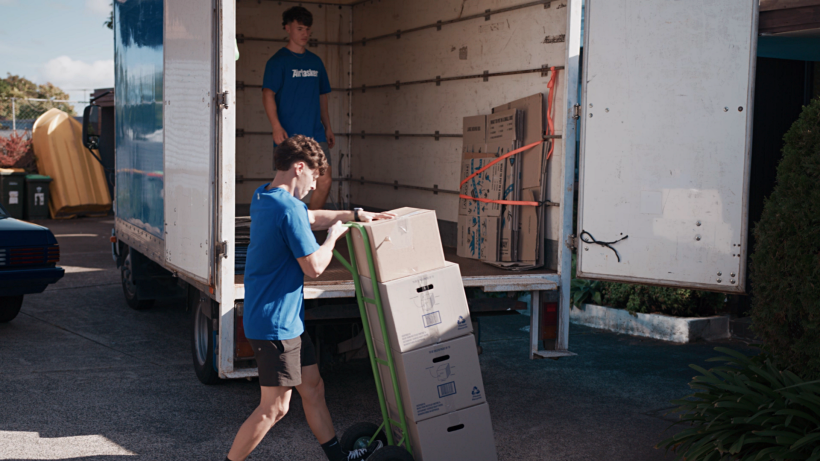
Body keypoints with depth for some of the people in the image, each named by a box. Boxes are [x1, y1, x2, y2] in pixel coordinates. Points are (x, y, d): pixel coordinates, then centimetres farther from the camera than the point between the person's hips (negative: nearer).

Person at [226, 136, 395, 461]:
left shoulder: (263, 196, 10)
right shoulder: (288, 209, -22)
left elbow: (311, 218, 26)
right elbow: (314, 267, -19)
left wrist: (355, 214, 24)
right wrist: (333, 236, -2)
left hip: (286, 320, 11)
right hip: (277, 323, -11)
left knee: (312, 387, 18)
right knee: (274, 407, -3)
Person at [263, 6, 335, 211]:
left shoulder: (316, 61, 16)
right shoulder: (278, 61, -1)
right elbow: (268, 95, -10)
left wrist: (328, 127, 18)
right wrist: (276, 127, -21)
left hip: (316, 134, 5)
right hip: (289, 135, -5)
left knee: (325, 180, -4)